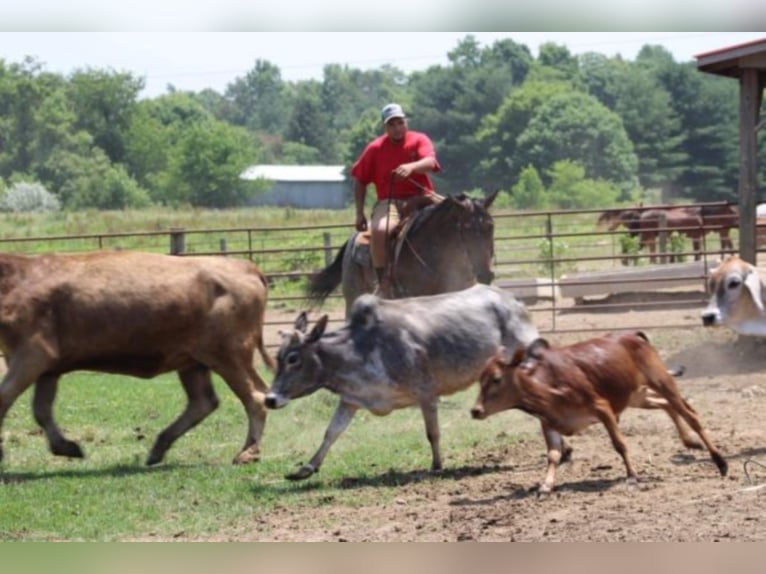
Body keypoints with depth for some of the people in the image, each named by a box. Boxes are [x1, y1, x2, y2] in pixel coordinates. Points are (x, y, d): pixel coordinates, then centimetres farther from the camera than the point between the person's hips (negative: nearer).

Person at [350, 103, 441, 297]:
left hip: (419, 200, 1)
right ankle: (383, 283, -25)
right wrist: (360, 214, 5)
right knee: (379, 231, -35)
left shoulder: (420, 140, 2)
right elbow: (360, 181, 12)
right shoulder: (375, 148, 6)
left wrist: (412, 167, -41)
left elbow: (429, 162, -19)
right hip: (389, 202, -1)